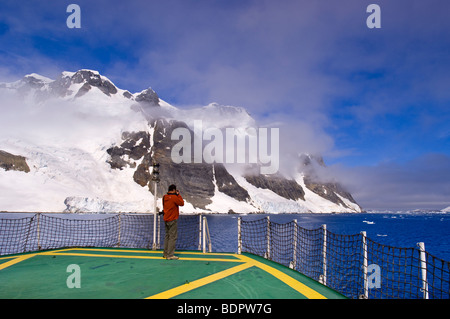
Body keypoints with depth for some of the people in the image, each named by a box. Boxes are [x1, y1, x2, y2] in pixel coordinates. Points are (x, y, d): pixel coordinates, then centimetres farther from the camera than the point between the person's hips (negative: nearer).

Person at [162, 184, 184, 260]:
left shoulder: (164, 197, 7)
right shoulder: (174, 197, -16)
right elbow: (182, 203, -8)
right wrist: (178, 195, -1)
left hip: (166, 219, 8)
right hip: (172, 220, -8)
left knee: (167, 236, 15)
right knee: (173, 237, -4)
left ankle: (165, 254, 21)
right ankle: (170, 255, -4)